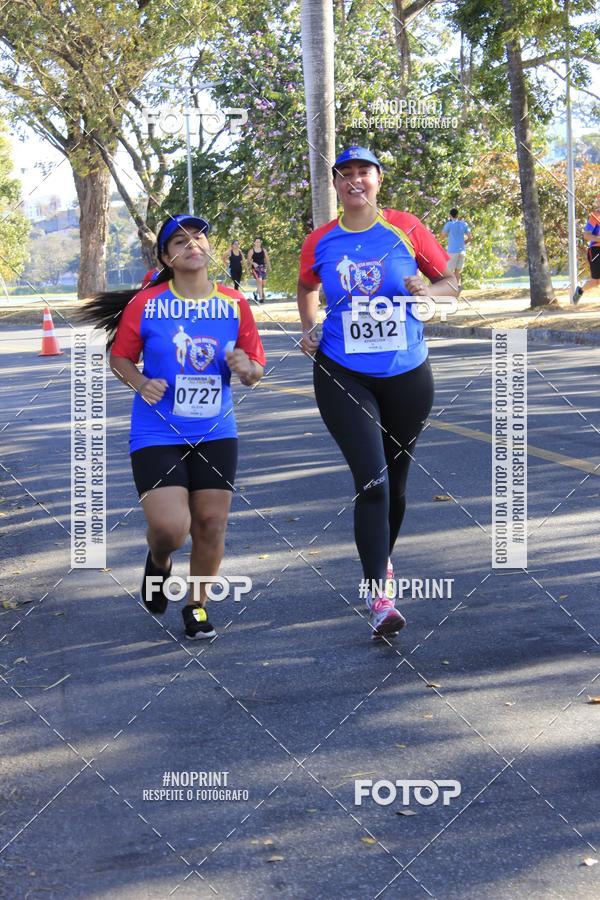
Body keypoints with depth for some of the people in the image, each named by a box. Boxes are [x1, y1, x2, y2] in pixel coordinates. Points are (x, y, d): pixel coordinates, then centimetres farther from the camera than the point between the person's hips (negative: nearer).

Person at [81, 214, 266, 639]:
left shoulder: (235, 304, 0)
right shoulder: (145, 304, -7)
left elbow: (255, 370, 7)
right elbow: (120, 357, 4)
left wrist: (246, 368, -15)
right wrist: (141, 383, -15)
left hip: (216, 433, 3)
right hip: (157, 434, -3)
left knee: (211, 526, 5)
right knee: (170, 527, -15)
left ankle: (197, 605, 30)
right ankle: (159, 564, 23)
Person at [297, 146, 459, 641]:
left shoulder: (406, 228, -1)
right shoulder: (320, 242, 2)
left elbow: (451, 282, 6)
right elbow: (307, 289, 23)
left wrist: (429, 290, -15)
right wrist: (309, 328, 7)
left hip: (407, 373, 1)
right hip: (343, 375, -1)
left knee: (396, 478, 15)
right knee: (372, 479, -15)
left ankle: (383, 559, 42)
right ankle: (379, 594, -15)